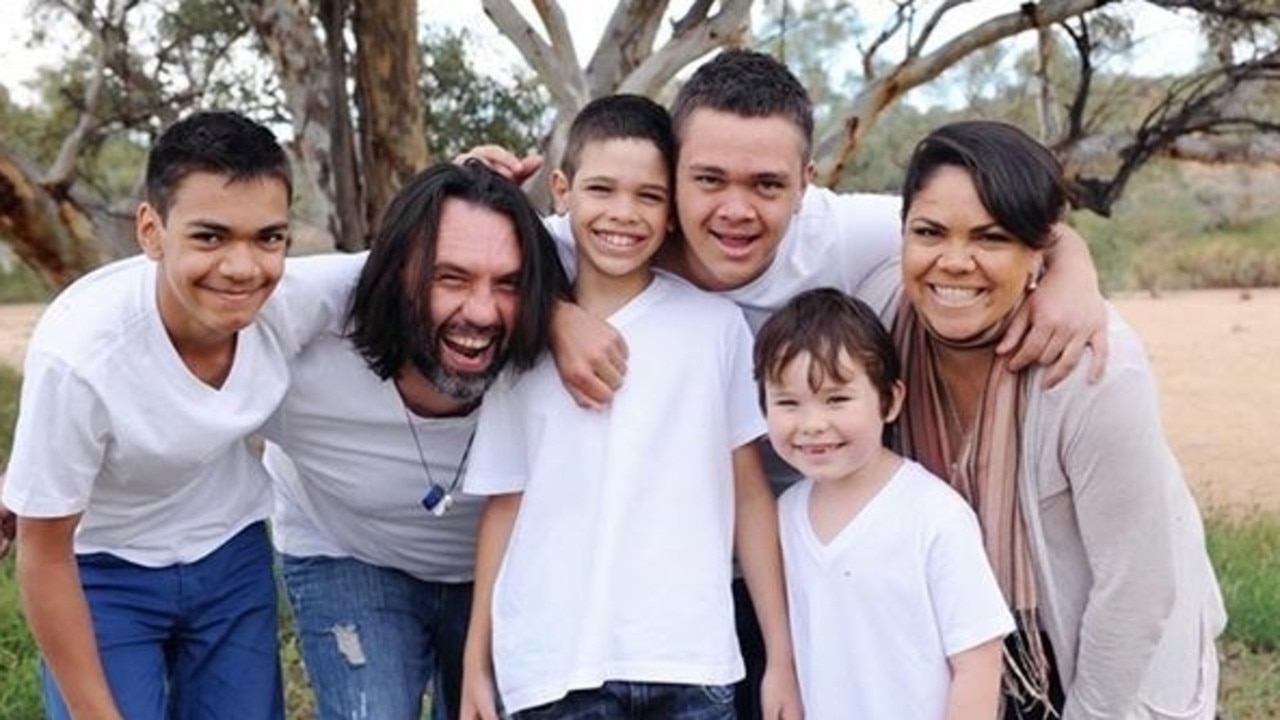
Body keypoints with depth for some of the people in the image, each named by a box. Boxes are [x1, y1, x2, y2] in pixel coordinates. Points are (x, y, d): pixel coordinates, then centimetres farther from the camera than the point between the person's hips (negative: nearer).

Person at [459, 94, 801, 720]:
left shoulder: (715, 325, 1)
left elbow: (750, 493, 4)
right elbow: (505, 504, 9)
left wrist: (780, 657, 3)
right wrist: (476, 662, 8)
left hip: (691, 664, -1)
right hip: (553, 667, 1)